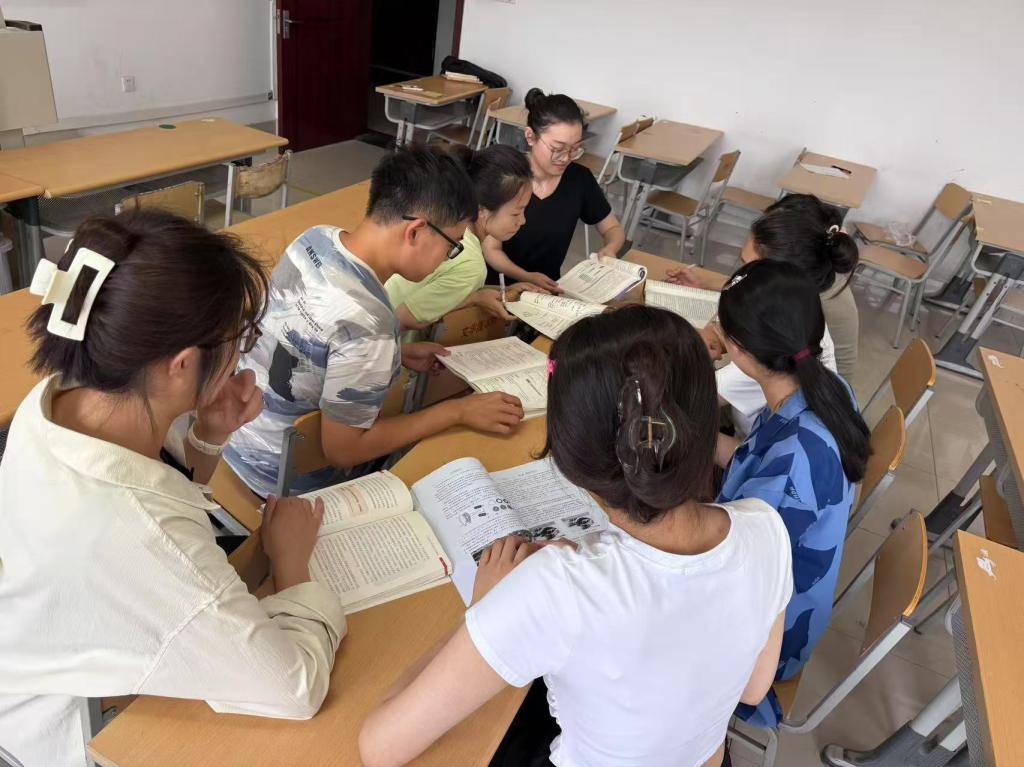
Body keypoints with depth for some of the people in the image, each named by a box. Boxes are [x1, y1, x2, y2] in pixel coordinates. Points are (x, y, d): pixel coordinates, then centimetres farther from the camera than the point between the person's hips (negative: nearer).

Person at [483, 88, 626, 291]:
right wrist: (527, 277, -30)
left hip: (549, 289, 3)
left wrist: (610, 249, -14)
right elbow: (491, 250, -12)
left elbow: (613, 228, 9)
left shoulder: (580, 178, -4)